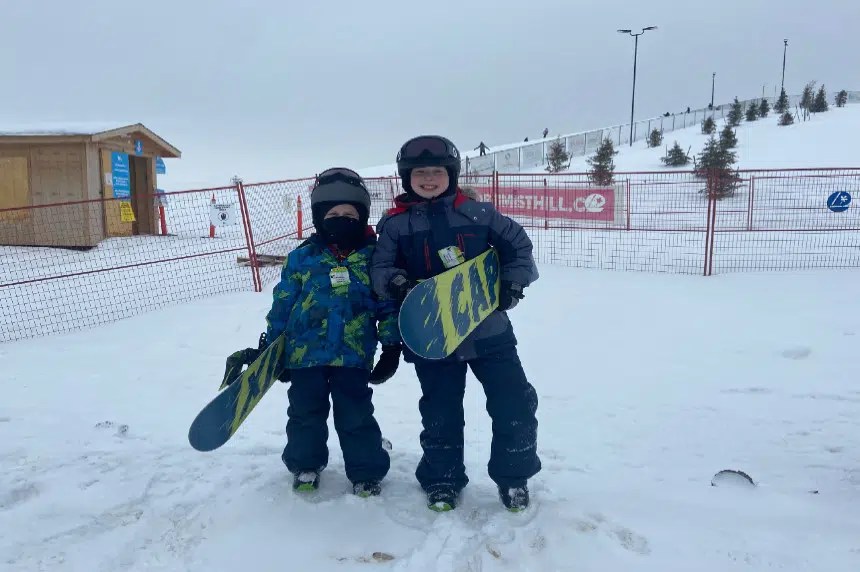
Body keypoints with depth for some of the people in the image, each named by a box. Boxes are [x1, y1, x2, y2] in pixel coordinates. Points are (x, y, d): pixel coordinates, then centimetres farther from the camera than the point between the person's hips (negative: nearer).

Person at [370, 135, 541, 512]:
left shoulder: (476, 212, 0)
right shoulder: (395, 224, 1)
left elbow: (518, 244, 8)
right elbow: (379, 268, 1)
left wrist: (512, 284, -3)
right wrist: (397, 283, -19)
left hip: (487, 328, 1)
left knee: (514, 404, 3)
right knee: (440, 412, 11)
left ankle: (513, 476, 25)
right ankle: (442, 480, 32)